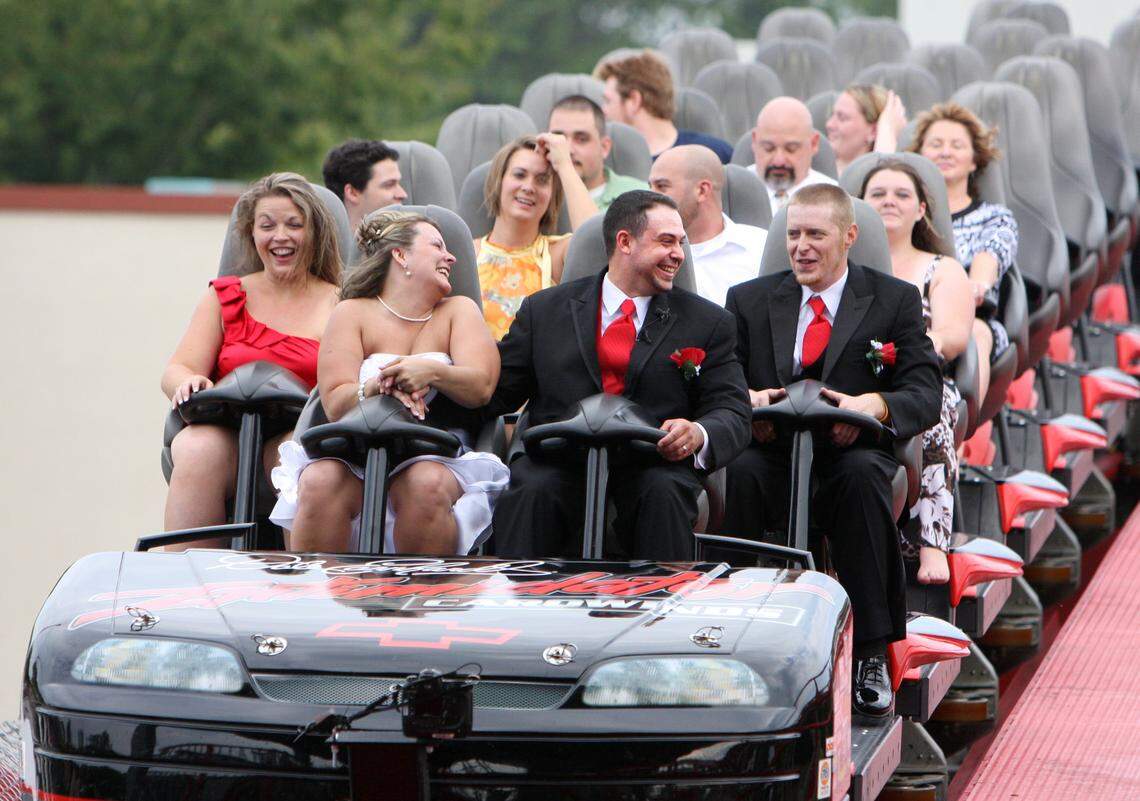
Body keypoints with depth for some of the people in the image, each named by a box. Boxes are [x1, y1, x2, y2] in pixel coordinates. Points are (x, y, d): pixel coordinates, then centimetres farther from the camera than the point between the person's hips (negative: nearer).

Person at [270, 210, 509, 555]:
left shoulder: (458, 311, 19)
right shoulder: (353, 313, 13)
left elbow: (481, 387, 1)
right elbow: (335, 403, -2)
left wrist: (433, 372, -18)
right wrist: (376, 388, -22)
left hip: (436, 452, 0)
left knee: (427, 485, -35)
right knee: (320, 484, -33)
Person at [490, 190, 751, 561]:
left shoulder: (708, 323, 15)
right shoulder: (544, 311, 16)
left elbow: (733, 413, 7)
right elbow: (496, 393, 14)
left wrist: (699, 434, -18)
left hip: (653, 467, 0)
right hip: (560, 465, 0)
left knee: (664, 493, -33)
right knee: (531, 490, -32)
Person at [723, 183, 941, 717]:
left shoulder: (894, 301, 9)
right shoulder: (749, 300, 17)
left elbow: (925, 394, -1)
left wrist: (873, 405, -24)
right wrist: (746, 399, -17)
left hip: (853, 452, -1)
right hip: (772, 453, 1)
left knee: (862, 474, -37)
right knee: (740, 471, -34)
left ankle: (871, 655, -34)